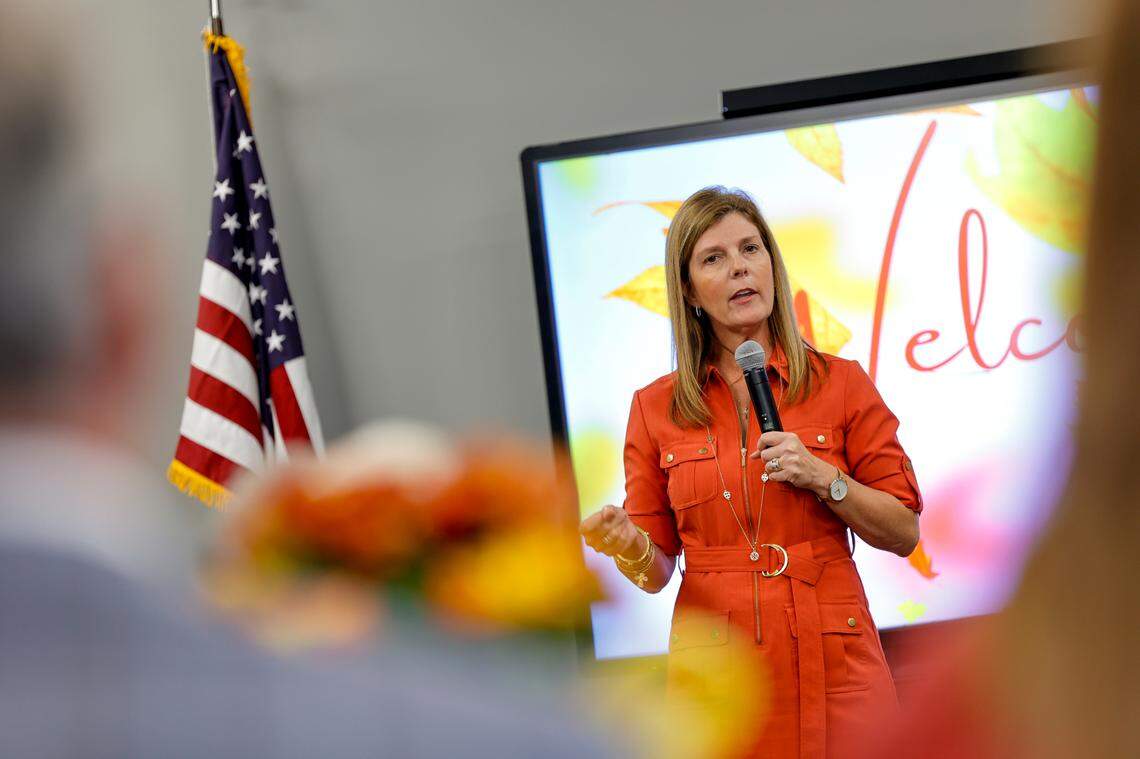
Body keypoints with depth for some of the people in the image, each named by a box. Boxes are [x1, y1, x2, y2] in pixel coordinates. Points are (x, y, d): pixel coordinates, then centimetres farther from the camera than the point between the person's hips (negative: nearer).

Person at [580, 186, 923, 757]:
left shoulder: (841, 383, 2)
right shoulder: (655, 408, 3)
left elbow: (903, 533, 3)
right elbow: (655, 572, 5)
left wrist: (824, 479, -12)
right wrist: (630, 549, -17)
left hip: (834, 665, 0)